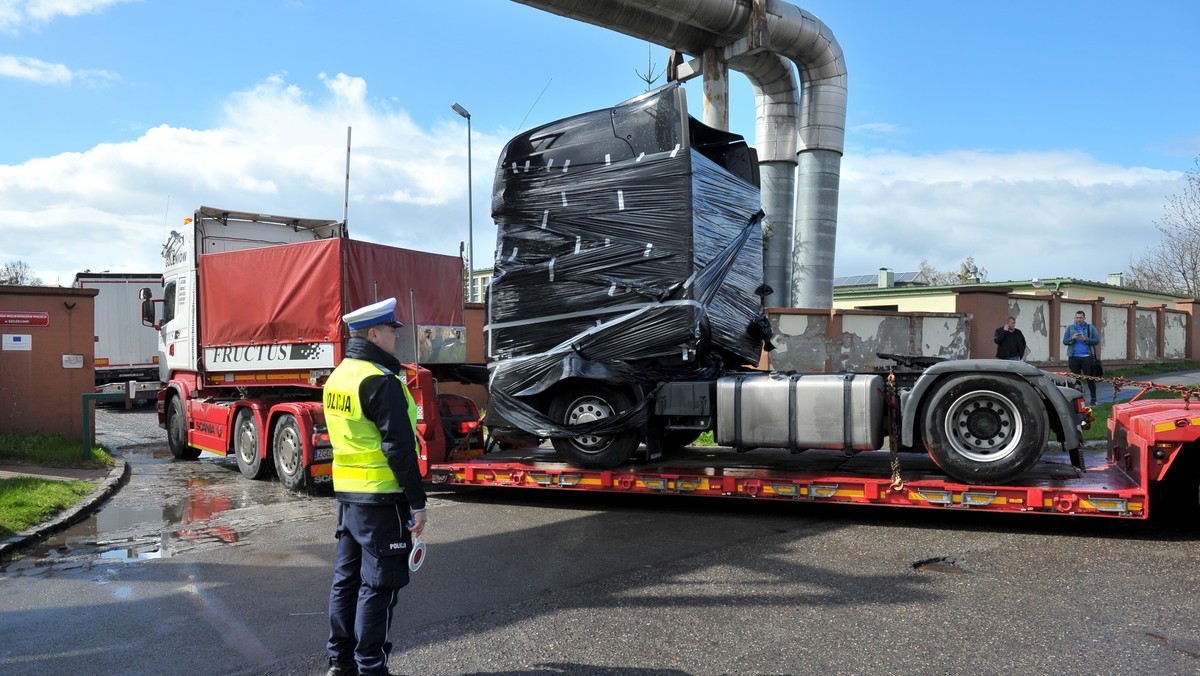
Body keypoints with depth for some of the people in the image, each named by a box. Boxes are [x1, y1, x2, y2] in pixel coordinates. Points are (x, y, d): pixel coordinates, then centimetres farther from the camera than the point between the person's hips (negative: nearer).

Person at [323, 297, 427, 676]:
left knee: (347, 577, 16)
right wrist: (417, 503, -16)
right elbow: (399, 447, -20)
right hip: (382, 497, -9)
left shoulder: (338, 377, 11)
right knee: (378, 584, 1)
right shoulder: (380, 381, -18)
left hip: (346, 492, 9)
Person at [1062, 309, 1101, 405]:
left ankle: (1093, 399, 7)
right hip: (1074, 358, 2)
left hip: (1087, 357, -1)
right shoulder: (1070, 328, 12)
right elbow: (1064, 341, 7)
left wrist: (1085, 339, -14)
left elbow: (1097, 341, 0)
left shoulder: (1091, 328, 7)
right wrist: (1072, 338, -12)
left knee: (1090, 378, 0)